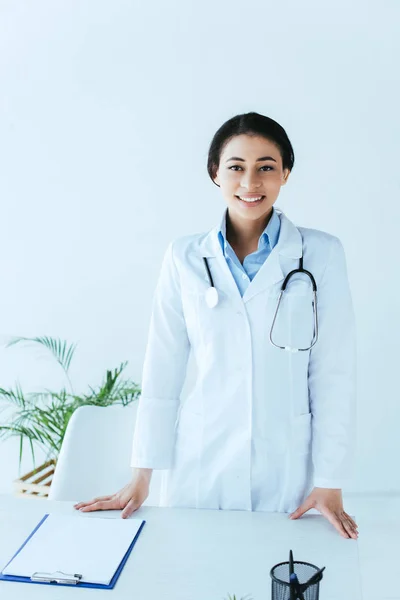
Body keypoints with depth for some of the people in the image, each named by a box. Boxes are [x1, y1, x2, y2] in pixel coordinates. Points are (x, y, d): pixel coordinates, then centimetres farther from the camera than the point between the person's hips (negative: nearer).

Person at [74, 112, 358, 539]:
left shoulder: (322, 253, -3)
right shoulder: (185, 258, -1)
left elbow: (333, 373, -3)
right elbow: (162, 372, 1)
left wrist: (330, 482, -4)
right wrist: (142, 475, 3)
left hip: (289, 470, 0)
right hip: (201, 467, 1)